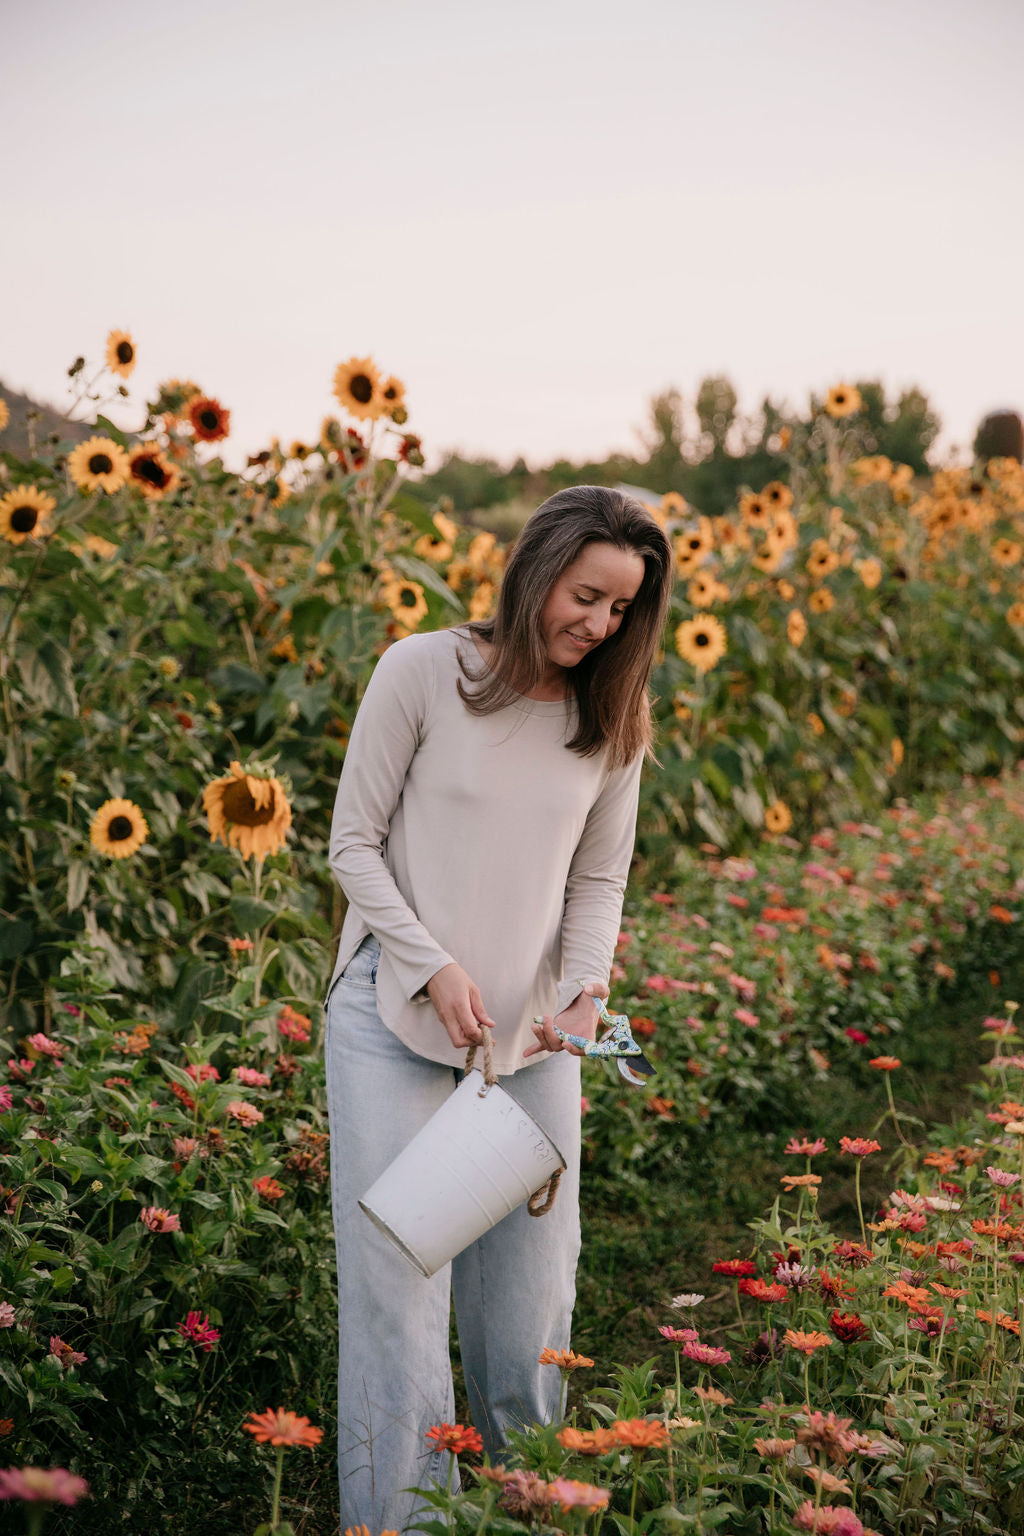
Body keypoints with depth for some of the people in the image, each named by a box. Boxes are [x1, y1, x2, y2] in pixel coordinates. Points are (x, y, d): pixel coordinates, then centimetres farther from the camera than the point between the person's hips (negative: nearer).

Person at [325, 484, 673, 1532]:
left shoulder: (612, 719, 3)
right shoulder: (421, 672, -8)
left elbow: (599, 881, 9)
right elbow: (355, 845, -3)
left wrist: (585, 986, -10)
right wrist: (435, 968, -13)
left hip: (535, 1041, 3)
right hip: (395, 1019, -3)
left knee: (532, 1282, 10)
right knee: (396, 1283, -2)